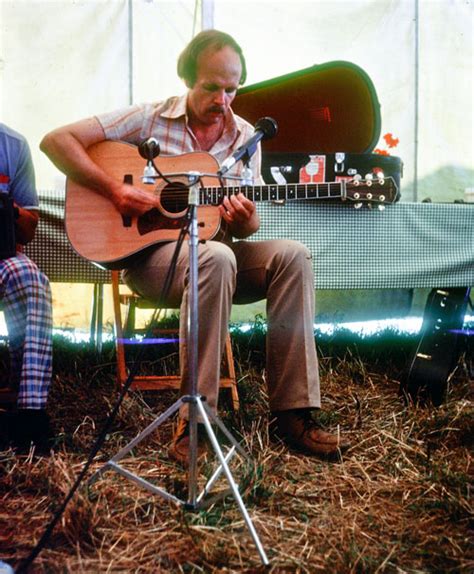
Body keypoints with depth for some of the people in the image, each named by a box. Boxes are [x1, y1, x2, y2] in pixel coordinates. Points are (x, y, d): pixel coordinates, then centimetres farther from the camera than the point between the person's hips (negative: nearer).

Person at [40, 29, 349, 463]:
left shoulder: (245, 137, 8)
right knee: (216, 258, -38)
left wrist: (244, 221, -14)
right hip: (150, 252, -4)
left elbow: (248, 227, 11)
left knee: (291, 255, -23)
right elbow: (56, 140, -7)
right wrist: (115, 190, -18)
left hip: (217, 252, 5)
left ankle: (293, 411, -23)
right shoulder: (150, 118, -3)